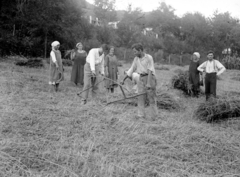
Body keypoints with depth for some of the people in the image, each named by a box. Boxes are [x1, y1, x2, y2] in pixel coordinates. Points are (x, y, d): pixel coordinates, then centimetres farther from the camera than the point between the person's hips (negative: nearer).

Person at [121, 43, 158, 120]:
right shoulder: (136, 59, 6)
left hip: (150, 78, -6)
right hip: (141, 78, 6)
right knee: (140, 97, 0)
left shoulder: (149, 58, -13)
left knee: (151, 97, -2)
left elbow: (150, 71, -18)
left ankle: (154, 116, 6)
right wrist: (124, 79, 10)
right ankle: (141, 115, 3)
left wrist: (148, 83, -26)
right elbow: (132, 69, 12)